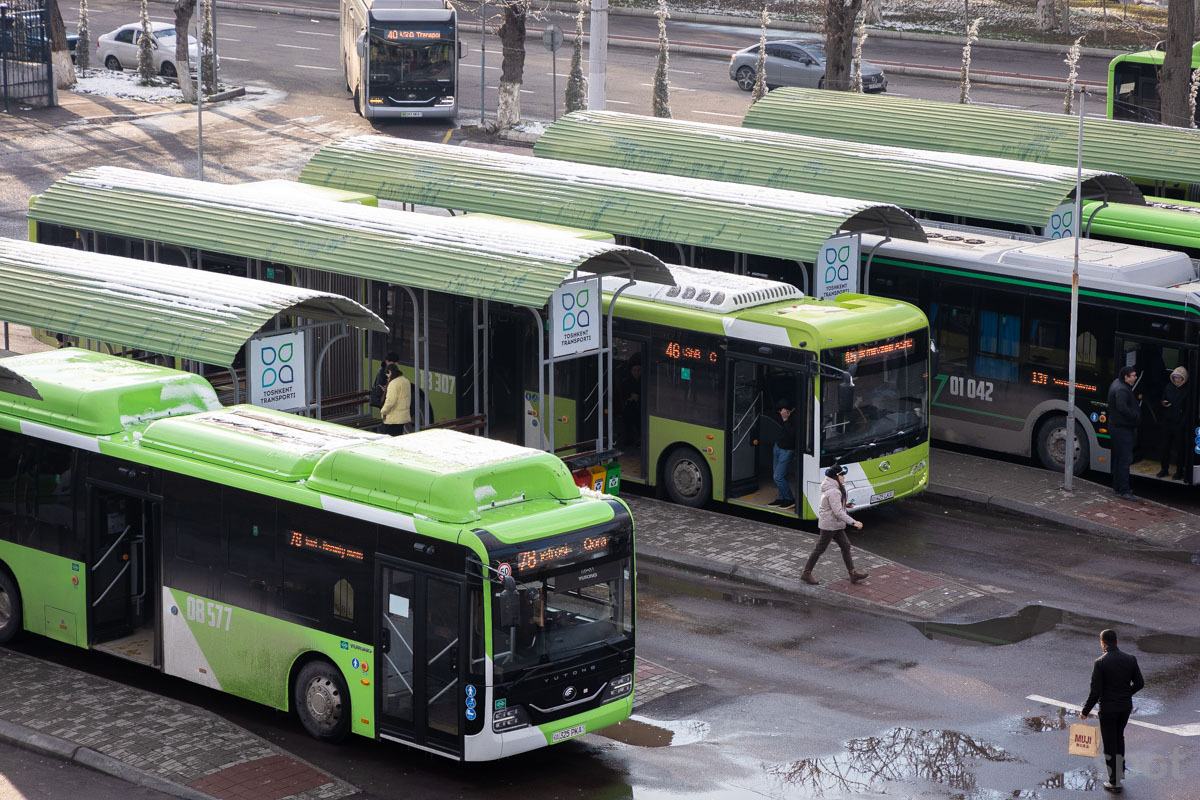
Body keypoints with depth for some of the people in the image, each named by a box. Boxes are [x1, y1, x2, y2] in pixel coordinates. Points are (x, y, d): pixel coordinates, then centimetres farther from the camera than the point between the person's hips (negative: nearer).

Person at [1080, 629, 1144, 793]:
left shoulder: (1100, 663, -18)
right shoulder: (1130, 659, -4)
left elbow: (1095, 691, -18)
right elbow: (1139, 683, 3)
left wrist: (1085, 711, -6)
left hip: (1108, 708, -5)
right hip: (1126, 706, 5)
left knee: (1110, 744, 7)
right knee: (1119, 736, 28)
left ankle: (1115, 782, 12)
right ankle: (1120, 770, 35)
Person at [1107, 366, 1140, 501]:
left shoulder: (1117, 383, 13)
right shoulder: (1121, 390, -21)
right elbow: (1122, 408, -33)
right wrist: (1136, 416, -21)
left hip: (1116, 427, 11)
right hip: (1122, 428, -11)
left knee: (1119, 458, 18)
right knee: (1125, 459, -9)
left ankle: (1117, 487, 27)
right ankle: (1123, 491, -8)